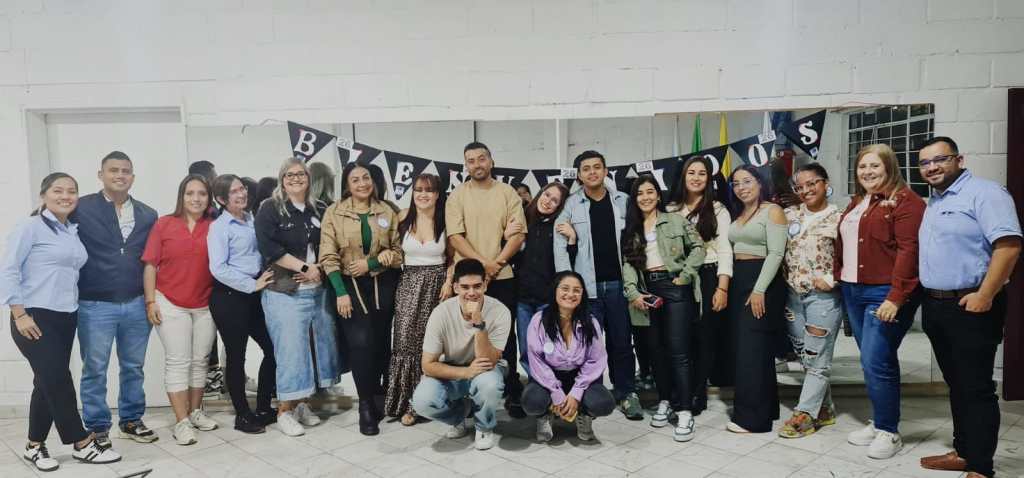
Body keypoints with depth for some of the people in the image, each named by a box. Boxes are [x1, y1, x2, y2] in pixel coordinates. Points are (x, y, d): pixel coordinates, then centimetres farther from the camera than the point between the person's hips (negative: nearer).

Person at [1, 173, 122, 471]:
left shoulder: (73, 232, 11)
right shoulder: (31, 227, -7)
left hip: (66, 317, 7)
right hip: (36, 317, -6)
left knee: (49, 382, 11)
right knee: (58, 380, -5)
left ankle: (35, 446, 24)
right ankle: (83, 443, 3)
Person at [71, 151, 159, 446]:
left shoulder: (148, 215, 8)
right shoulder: (81, 208, -5)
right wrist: (74, 292, -11)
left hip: (136, 305, 4)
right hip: (95, 305, -3)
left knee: (133, 367, 13)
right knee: (94, 371, 7)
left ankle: (131, 420, 26)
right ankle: (97, 428, 19)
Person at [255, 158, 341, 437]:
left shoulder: (318, 211, 14)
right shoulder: (270, 209, -1)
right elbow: (268, 247, -12)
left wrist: (318, 269, -3)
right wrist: (304, 267, -14)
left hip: (317, 290, 5)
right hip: (284, 292, -5)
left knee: (316, 344, 6)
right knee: (290, 349, -6)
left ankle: (301, 403, 19)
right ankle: (284, 411, 5)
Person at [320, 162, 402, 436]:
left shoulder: (387, 212, 7)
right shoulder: (334, 213, -1)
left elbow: (398, 252, 5)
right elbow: (328, 256, -6)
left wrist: (370, 263, -11)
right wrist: (340, 292, -14)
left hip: (382, 285, 3)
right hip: (350, 285, -2)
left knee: (380, 342, 6)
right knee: (360, 343, -11)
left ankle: (374, 398, 25)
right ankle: (366, 406, 0)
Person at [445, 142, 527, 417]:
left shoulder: (508, 193, 5)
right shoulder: (457, 196, 3)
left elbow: (518, 234, -2)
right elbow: (455, 236, -6)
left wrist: (497, 263, -13)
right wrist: (483, 263, -16)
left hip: (502, 276, 0)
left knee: (506, 335, 5)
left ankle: (513, 393, 13)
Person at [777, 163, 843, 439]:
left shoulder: (838, 218, -4)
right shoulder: (790, 215, 9)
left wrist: (830, 280, -15)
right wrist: (786, 278, 4)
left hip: (823, 297, -5)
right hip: (793, 295, 5)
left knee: (816, 357, -2)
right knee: (805, 355, 11)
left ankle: (804, 414, 5)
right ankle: (825, 409, 24)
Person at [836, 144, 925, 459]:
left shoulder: (904, 200, -9)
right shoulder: (856, 203, 17)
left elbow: (908, 251, -17)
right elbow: (843, 243, 24)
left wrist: (896, 297, -22)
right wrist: (838, 275, 12)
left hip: (885, 294, -8)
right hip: (853, 292, 8)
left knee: (876, 362, -8)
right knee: (872, 361, 13)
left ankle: (889, 432, 6)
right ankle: (879, 422, 24)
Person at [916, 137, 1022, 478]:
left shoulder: (983, 193, -10)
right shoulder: (933, 202, 17)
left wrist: (985, 295, -22)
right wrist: (928, 298, 15)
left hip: (971, 307, -8)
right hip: (935, 306, 8)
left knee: (976, 388, -3)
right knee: (956, 385, 15)